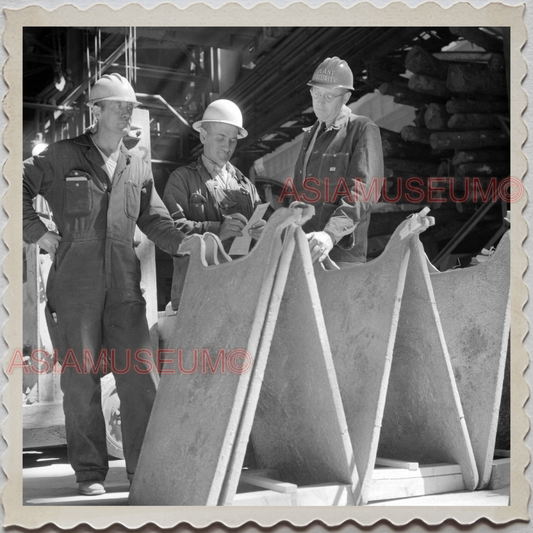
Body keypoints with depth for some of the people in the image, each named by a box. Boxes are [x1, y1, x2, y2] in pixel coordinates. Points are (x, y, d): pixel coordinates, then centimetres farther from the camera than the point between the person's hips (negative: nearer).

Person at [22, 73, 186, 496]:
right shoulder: (63, 157, 4)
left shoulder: (138, 169, 16)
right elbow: (20, 190, 4)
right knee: (81, 378, 3)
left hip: (124, 286, 3)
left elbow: (154, 219, 13)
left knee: (139, 376, 0)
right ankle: (90, 472, 14)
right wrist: (40, 233, -4)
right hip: (74, 285, -3)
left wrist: (183, 242, -4)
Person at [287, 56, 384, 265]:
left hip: (341, 250, -6)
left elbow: (361, 192, -18)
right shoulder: (311, 133, 16)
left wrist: (331, 234, -31)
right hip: (304, 246, 6)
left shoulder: (363, 130, -5)